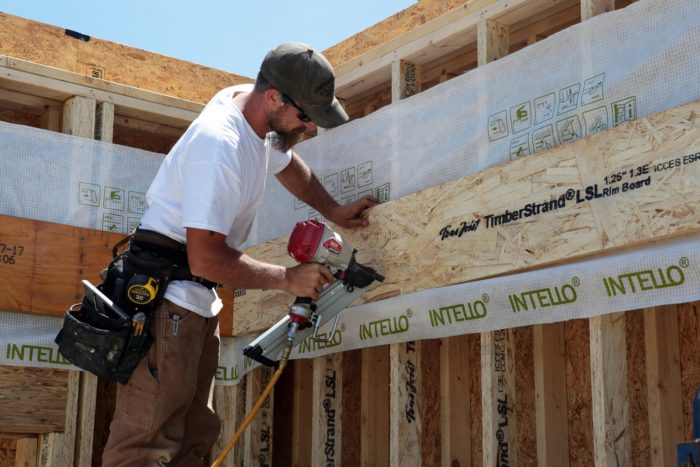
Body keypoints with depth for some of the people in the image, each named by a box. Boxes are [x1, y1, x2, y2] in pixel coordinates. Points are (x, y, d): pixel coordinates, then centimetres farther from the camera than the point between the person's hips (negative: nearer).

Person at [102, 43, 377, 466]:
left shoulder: (260, 114, 4)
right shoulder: (221, 144, -24)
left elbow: (288, 163, 28)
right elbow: (207, 259, -25)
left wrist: (334, 212, 22)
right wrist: (289, 279, -15)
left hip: (200, 302, 10)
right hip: (166, 298, -10)